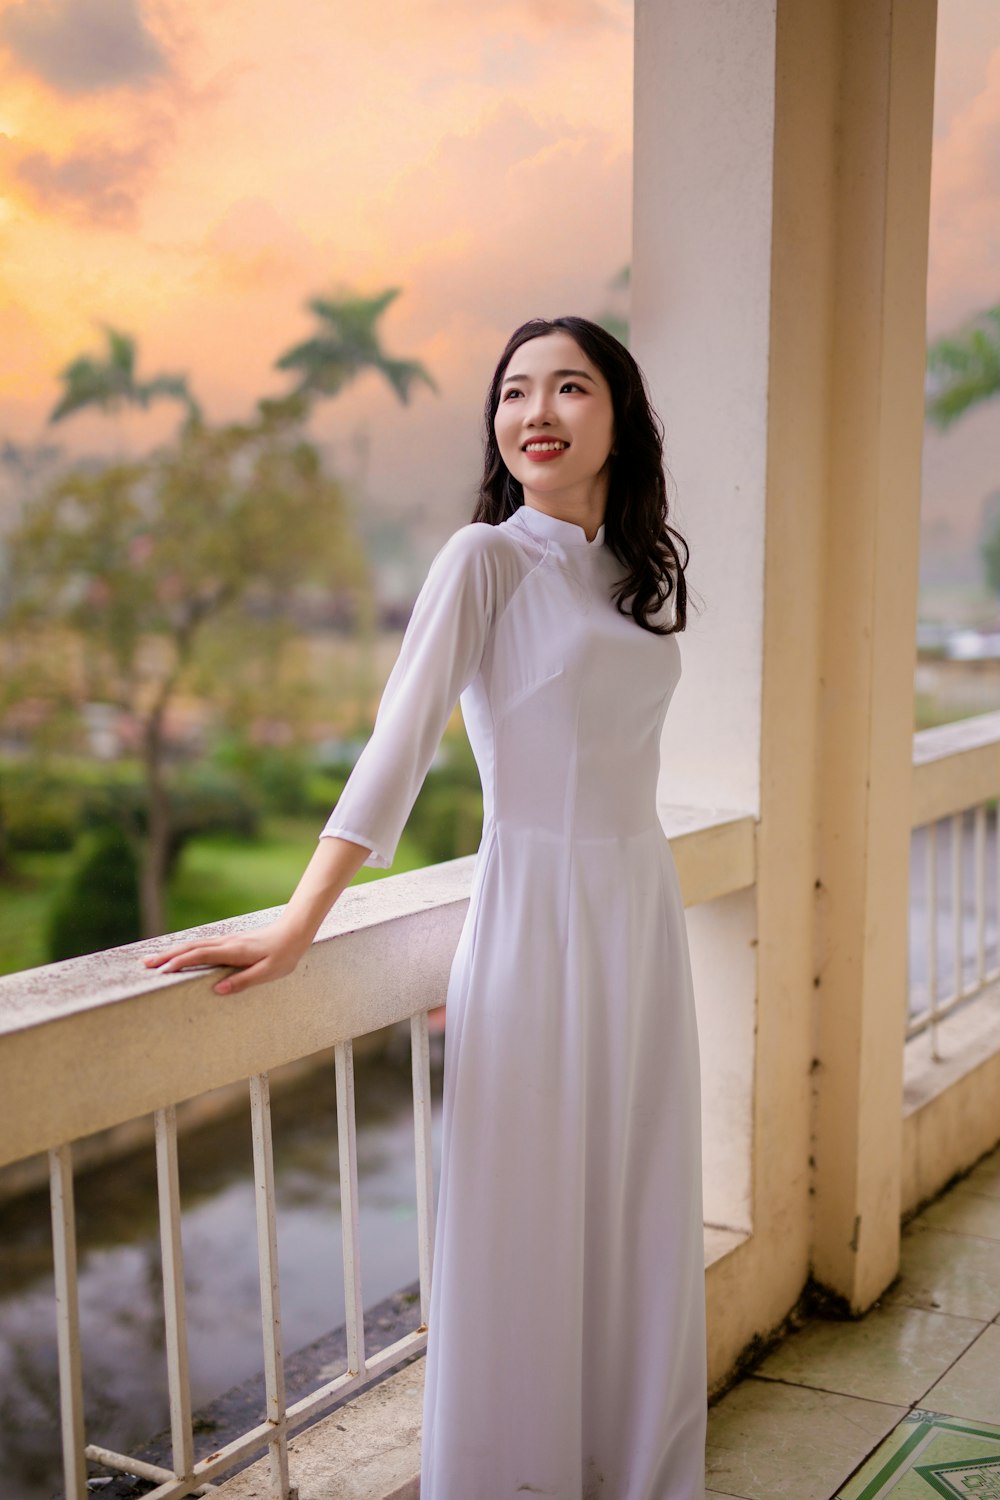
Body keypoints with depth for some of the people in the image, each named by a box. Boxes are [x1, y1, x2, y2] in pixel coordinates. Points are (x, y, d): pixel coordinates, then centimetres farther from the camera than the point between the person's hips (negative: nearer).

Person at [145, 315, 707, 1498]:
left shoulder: (632, 568, 10)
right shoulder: (485, 557, -9)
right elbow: (400, 744, -15)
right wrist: (297, 926, -20)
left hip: (642, 919, 6)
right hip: (535, 923, -6)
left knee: (638, 1222, 14)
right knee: (524, 1234, 3)